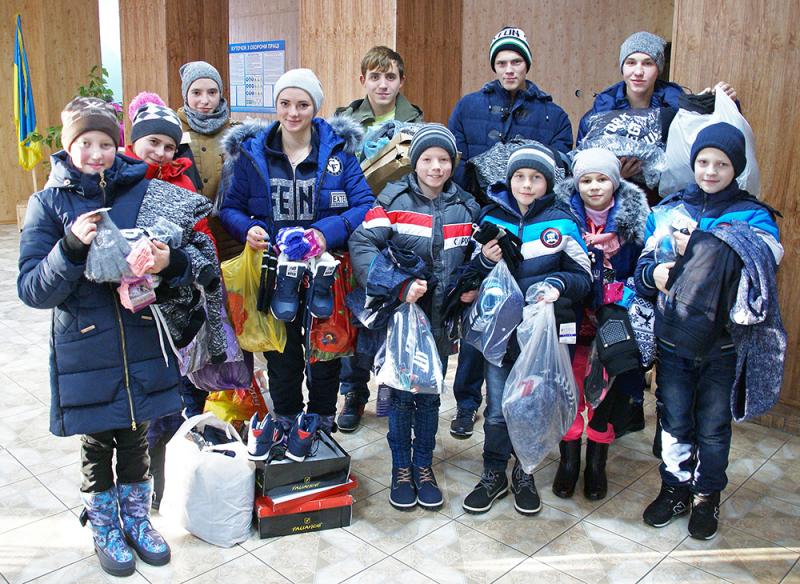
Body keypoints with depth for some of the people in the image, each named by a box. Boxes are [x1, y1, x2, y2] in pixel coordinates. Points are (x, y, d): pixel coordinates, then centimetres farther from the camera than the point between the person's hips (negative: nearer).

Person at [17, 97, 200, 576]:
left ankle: (137, 518, 39)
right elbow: (31, 289, -10)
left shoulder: (144, 192, -2)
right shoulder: (49, 202, -4)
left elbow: (190, 266, 0)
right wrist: (72, 246, -26)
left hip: (142, 345, 1)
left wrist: (170, 262, -23)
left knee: (136, 439, 17)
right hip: (84, 351, -1)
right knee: (97, 445, 15)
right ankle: (104, 528, 37)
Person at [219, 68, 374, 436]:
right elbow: (231, 208, 6)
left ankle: (323, 429, 32)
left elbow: (364, 204, -7)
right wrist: (247, 229, -16)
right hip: (274, 274, 1)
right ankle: (285, 429, 32)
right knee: (281, 357, 12)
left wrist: (329, 232, -23)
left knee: (326, 355, 12)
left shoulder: (338, 149, -1)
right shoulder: (252, 151, 2)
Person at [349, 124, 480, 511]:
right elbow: (362, 246, -16)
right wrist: (399, 287, -25)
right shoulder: (393, 199, -5)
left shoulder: (466, 207, 6)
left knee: (430, 395, 13)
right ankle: (401, 468, 24)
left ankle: (423, 466, 30)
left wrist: (471, 287, -4)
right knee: (401, 394, 5)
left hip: (440, 319, 3)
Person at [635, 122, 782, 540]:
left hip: (722, 341, -2)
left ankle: (707, 495, 31)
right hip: (673, 337, 2)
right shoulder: (668, 210, 6)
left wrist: (699, 247, -29)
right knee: (674, 419, 14)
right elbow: (644, 263, 5)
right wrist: (652, 273, -18)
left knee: (713, 424, 11)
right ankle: (675, 488, 33)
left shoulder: (752, 214, -2)